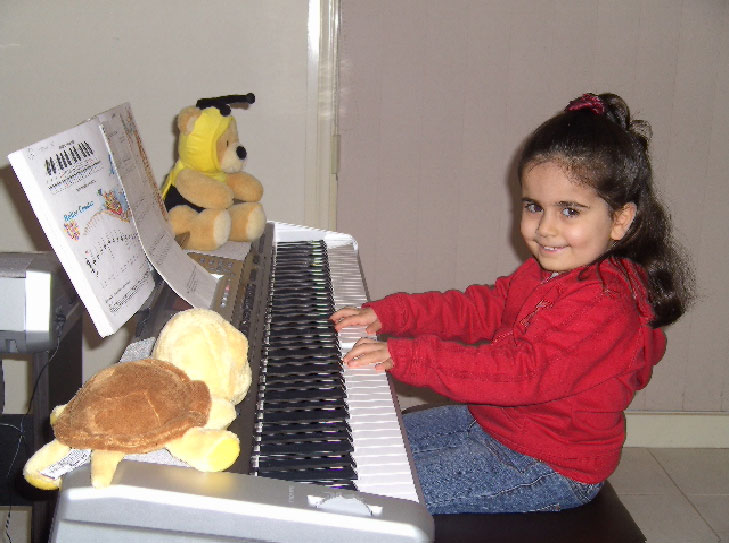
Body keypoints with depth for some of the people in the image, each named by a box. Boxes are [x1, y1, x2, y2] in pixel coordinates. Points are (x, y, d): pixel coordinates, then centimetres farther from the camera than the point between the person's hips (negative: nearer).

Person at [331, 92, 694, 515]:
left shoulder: (604, 308, -29)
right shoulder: (544, 273, 3)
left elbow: (523, 374, -36)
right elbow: (482, 309, 12)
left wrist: (405, 355, -37)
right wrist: (388, 314, 1)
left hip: (550, 468, -10)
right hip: (490, 419, 10)